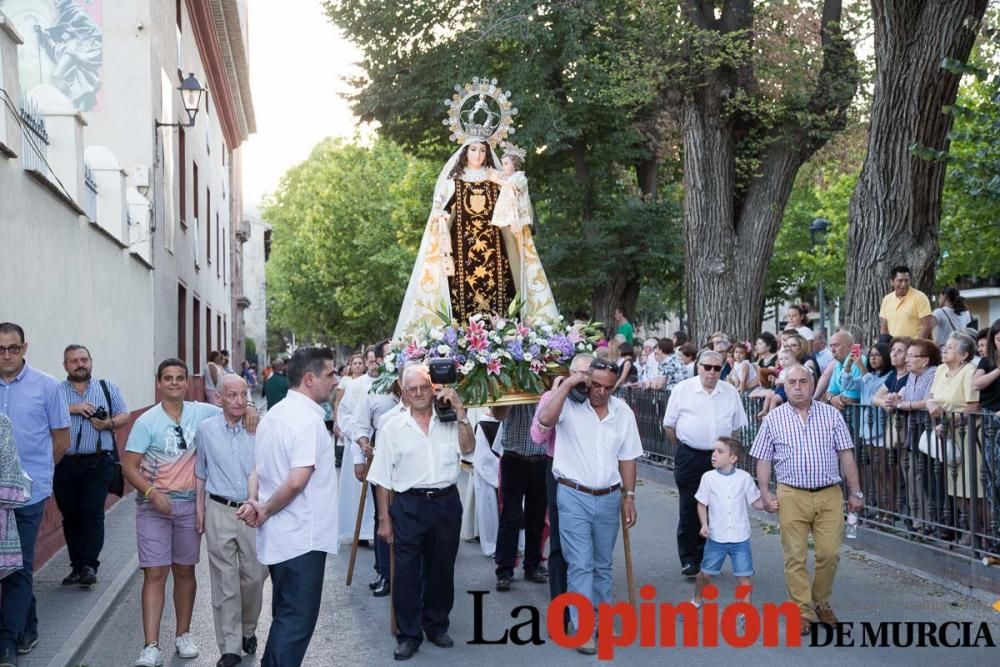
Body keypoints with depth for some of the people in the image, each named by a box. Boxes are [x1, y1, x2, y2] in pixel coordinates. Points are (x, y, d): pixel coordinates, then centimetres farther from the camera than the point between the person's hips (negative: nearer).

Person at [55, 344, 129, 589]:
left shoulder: (108, 387, 11)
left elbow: (124, 415, 9)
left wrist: (110, 423, -10)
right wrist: (72, 409, -17)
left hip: (99, 462, -1)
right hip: (65, 464, 1)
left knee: (93, 512, -9)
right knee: (70, 515, 6)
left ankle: (89, 565, -7)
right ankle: (77, 566, 15)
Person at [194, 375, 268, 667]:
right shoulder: (206, 430, 1)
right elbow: (200, 471, 11)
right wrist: (199, 507, 11)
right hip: (219, 511, 0)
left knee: (254, 577, 7)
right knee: (225, 582, 3)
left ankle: (248, 629, 32)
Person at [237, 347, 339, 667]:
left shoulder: (273, 414, 11)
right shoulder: (308, 419, -19)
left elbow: (260, 471, 15)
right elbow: (297, 481, -26)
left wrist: (257, 504, 0)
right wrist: (266, 511, -11)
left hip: (278, 538, 9)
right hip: (302, 539, -9)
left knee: (285, 616, 21)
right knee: (298, 620, -1)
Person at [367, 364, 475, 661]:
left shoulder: (449, 421, 5)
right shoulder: (393, 427, 1)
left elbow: (468, 447, -11)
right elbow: (383, 478, 2)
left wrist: (459, 410, -12)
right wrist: (384, 519, 0)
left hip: (446, 503, 2)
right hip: (409, 505, -1)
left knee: (441, 569, 14)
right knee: (407, 572, 3)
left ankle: (436, 625, 31)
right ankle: (409, 635, 16)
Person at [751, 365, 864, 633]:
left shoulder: (831, 414, 6)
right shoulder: (773, 418, 4)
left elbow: (846, 455, 6)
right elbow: (763, 459, 6)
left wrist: (855, 492, 4)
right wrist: (765, 493, -2)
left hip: (829, 494, 1)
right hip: (792, 496, -1)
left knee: (829, 553, 1)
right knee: (795, 556, 1)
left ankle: (822, 603, 22)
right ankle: (802, 611, 10)